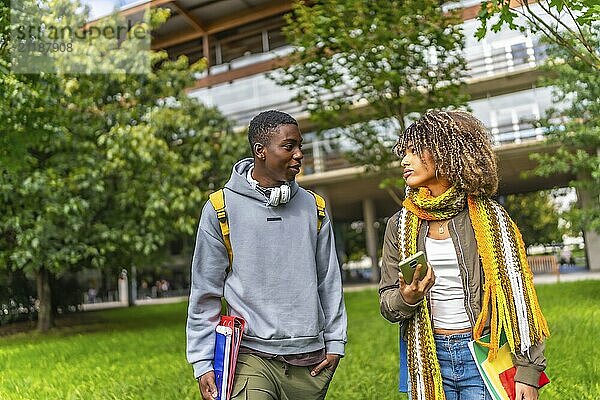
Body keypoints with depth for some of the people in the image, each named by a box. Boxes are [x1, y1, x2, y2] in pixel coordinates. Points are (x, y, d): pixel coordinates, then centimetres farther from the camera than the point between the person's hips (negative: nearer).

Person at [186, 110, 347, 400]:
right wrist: (203, 362, -3)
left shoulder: (313, 208, 5)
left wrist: (334, 342, 7)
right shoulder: (221, 209, -5)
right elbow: (205, 293, -2)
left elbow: (329, 282, 10)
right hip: (251, 356, -3)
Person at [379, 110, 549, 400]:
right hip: (428, 361, 3)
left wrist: (528, 370, -7)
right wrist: (406, 298, -17)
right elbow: (387, 302, 5)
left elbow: (518, 295, -3)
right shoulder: (401, 225, 4)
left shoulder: (489, 217, -3)